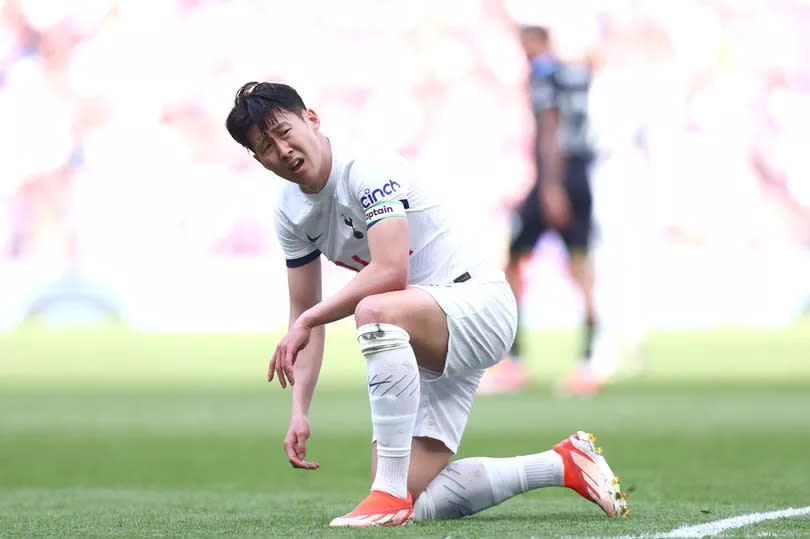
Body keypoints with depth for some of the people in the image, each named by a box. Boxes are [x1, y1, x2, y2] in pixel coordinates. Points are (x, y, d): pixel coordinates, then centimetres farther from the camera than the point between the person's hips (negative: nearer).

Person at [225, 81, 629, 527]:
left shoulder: (367, 172, -19)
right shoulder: (290, 214, 5)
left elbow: (391, 273, -32)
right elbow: (305, 312, 10)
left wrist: (306, 322, -28)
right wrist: (299, 412, -1)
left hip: (480, 305, -9)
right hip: (427, 349, 9)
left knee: (375, 311, -41)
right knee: (417, 503, -3)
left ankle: (390, 494, -37)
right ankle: (562, 464, 15)